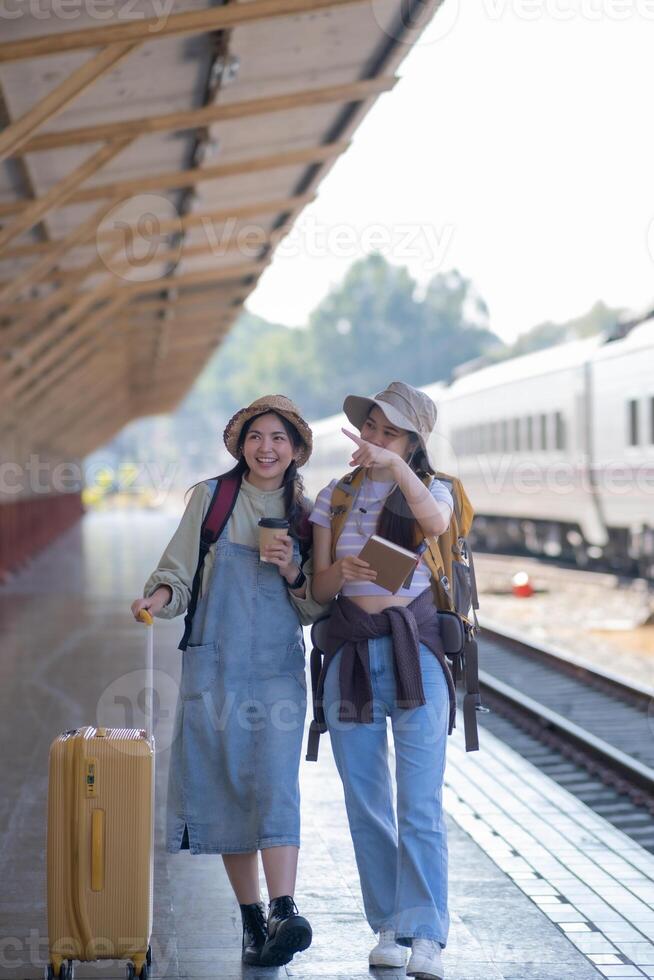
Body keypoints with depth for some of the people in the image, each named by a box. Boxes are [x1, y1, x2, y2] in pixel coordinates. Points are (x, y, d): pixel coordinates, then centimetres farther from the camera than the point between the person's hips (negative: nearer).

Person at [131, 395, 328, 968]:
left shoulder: (306, 514, 8)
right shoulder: (210, 498, 5)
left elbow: (317, 608, 10)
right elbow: (179, 569, 4)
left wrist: (293, 573, -9)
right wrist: (161, 594, -17)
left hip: (278, 668, 0)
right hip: (214, 664, 0)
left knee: (276, 783, -16)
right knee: (226, 790, 2)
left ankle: (284, 910, -26)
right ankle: (252, 920, 11)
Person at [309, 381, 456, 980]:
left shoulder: (429, 490, 5)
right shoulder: (334, 497, 12)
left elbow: (437, 522, -21)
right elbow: (319, 587, 7)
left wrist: (396, 465, -31)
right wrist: (342, 570, -14)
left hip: (415, 650, -3)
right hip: (350, 654, 3)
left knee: (421, 805, -8)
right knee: (367, 805, 5)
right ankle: (388, 926, 15)